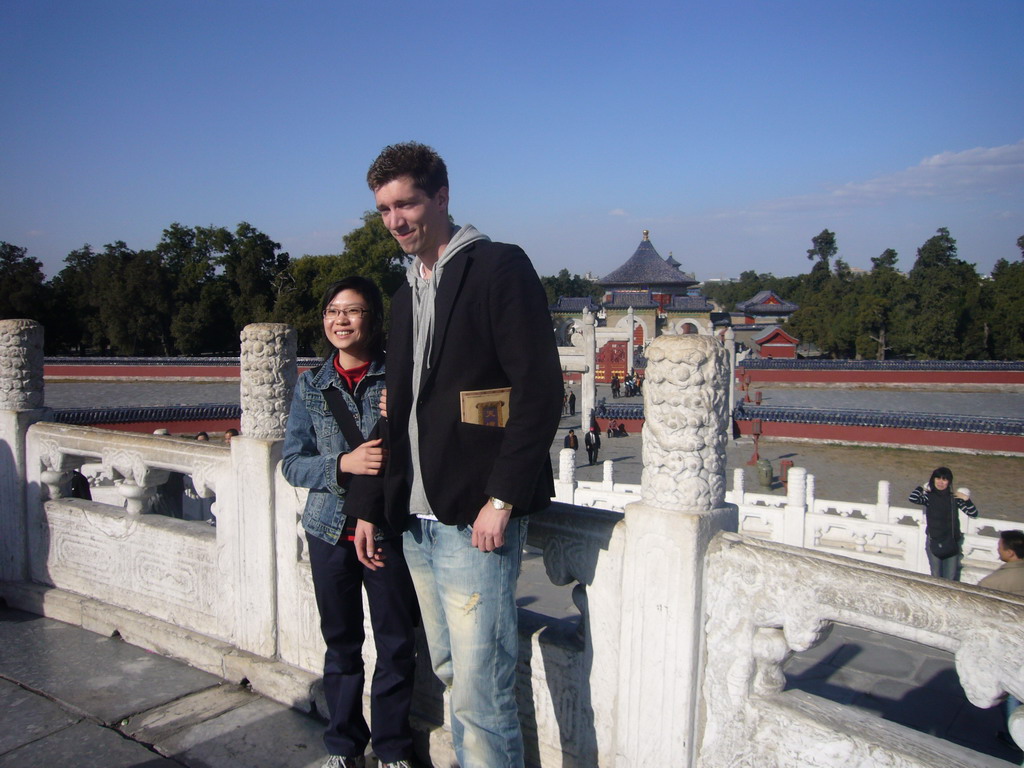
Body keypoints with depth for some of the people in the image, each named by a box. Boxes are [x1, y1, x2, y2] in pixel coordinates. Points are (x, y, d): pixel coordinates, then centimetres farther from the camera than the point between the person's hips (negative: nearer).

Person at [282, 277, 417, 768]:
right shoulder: (311, 386, 4)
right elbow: (292, 462, 2)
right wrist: (344, 464, -16)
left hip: (388, 528, -2)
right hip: (331, 529, 2)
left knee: (396, 644, 6)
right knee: (341, 642, 14)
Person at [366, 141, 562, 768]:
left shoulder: (500, 268, -6)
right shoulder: (408, 293, 18)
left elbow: (540, 391, -13)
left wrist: (501, 500, -17)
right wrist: (380, 501, 15)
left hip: (476, 519, -8)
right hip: (417, 521, 8)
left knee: (480, 691, -4)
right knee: (451, 673, 16)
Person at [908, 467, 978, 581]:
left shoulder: (954, 498, 2)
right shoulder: (929, 496, -2)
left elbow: (973, 513, 1)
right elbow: (913, 499, -22)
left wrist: (966, 499, -12)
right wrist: (922, 487, -5)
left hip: (951, 542, 1)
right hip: (934, 541, -1)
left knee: (951, 578, 3)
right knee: (936, 577, 5)